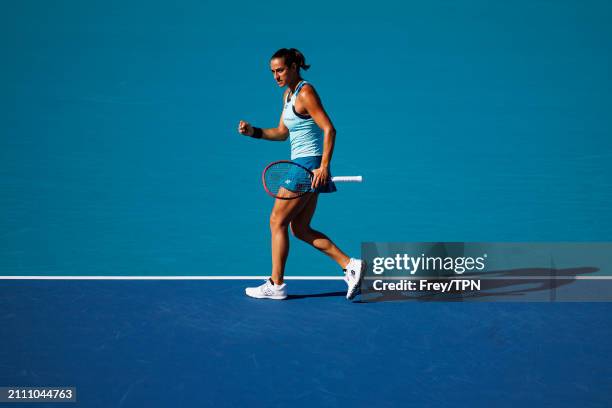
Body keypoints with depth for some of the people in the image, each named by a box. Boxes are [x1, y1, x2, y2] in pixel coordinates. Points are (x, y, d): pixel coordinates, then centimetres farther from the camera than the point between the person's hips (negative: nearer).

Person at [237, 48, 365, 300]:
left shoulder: (306, 93, -14)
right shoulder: (288, 93, 15)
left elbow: (329, 130, -19)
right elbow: (282, 133, 20)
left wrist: (324, 166, -25)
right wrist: (253, 132, 5)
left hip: (309, 167, -10)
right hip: (302, 166, 10)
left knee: (277, 222, -2)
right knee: (300, 229, 10)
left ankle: (276, 285, 7)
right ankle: (350, 265, 6)